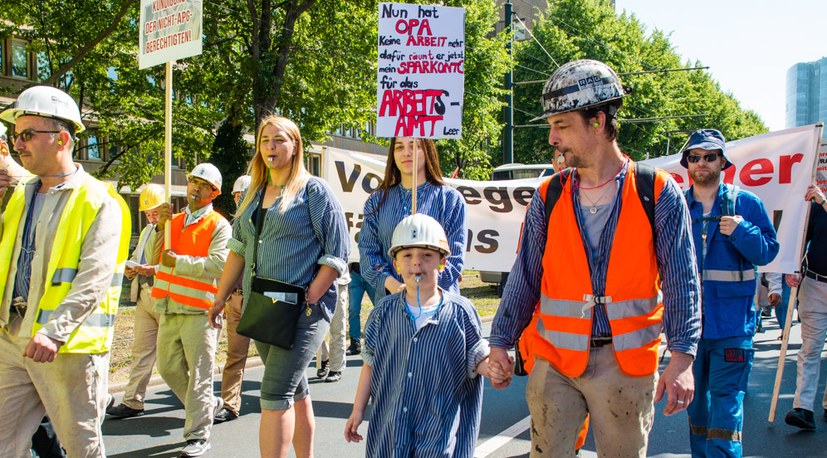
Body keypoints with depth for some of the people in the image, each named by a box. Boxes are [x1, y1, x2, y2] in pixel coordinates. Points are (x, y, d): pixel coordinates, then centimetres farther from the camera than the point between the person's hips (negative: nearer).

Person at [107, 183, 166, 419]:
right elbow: (136, 256, 28)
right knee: (141, 350, 8)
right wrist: (131, 269, 7)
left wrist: (155, 270, -26)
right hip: (144, 297, 8)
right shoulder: (147, 231, 21)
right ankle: (132, 402, 12)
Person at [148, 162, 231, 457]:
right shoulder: (174, 221, 17)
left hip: (199, 310, -7)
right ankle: (208, 404, 33)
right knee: (168, 368, 14)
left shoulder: (219, 225, -3)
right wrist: (160, 227, -2)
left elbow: (218, 264, -17)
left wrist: (177, 262, -13)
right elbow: (153, 258, 11)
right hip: (170, 309, 7)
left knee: (199, 374, -4)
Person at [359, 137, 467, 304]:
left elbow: (454, 258, -2)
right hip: (388, 299, 2)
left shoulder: (451, 199, 4)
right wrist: (391, 284, -13)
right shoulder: (377, 200, 13)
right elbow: (368, 250, 5)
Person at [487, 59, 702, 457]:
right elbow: (525, 277, 6)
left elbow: (680, 281, -5)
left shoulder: (657, 193, -4)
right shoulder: (548, 197, 3)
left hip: (626, 363, -1)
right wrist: (500, 342, 4)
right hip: (555, 360, 2)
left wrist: (681, 358, -13)